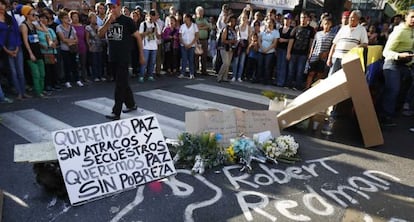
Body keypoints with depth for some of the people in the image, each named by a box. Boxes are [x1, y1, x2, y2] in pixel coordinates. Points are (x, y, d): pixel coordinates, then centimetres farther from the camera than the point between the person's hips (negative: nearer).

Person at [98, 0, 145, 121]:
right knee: (123, 83, 16)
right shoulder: (107, 20, 10)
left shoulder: (127, 20, -5)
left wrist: (141, 55, -4)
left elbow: (138, 37, -3)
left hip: (123, 58, -6)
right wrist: (108, 22, -14)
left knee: (120, 85, -6)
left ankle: (116, 113, -3)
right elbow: (100, 34, -1)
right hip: (112, 57, 6)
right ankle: (131, 104, 32)